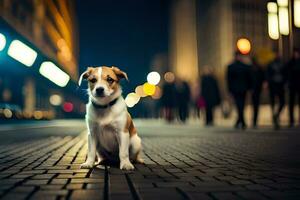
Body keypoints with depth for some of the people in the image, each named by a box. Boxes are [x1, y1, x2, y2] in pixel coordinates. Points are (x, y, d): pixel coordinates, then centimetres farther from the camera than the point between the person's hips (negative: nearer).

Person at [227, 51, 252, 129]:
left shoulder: (230, 67, -5)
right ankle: (239, 122, 17)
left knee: (239, 106, 1)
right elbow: (249, 79, 3)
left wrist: (230, 89, 4)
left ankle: (243, 123, -8)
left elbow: (229, 79, -3)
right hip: (243, 89, 2)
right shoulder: (246, 66, -1)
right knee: (241, 106, 11)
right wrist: (248, 87, 11)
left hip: (234, 89, -2)